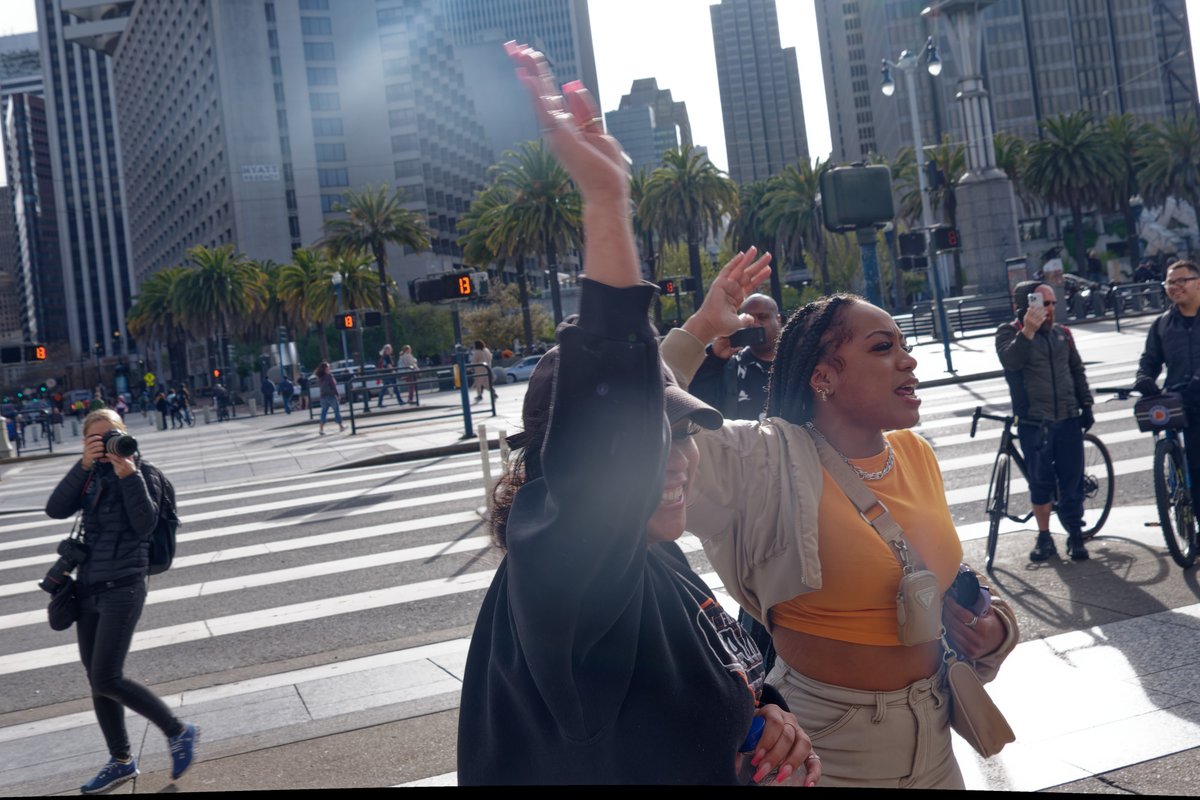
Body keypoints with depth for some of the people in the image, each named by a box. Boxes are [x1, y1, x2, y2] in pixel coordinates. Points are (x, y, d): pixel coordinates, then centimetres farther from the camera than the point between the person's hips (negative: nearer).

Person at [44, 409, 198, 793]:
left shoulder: (144, 471, -5)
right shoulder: (91, 474, 9)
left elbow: (145, 525, -17)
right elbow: (55, 509, -6)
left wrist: (129, 476, -24)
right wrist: (83, 465, -15)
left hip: (122, 587, -6)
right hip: (88, 586, 6)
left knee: (107, 679, -11)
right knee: (97, 680, 11)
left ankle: (178, 731, 6)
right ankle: (121, 761, 25)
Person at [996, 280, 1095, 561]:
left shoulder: (1062, 333, 11)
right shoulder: (1008, 333, -4)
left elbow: (1077, 371, 19)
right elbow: (1010, 361, -25)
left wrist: (1086, 405, 12)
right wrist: (1028, 331, -35)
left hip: (1068, 419, 3)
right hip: (1034, 422, -3)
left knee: (1072, 479, 3)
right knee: (1040, 482, 4)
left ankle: (1075, 535, 14)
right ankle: (1044, 537, 16)